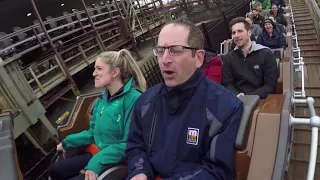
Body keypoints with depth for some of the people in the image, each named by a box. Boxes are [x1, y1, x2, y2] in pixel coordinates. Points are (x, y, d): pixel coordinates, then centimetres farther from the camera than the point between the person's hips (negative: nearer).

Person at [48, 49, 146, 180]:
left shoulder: (133, 99, -22)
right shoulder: (102, 98, 6)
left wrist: (97, 162, -28)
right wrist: (67, 142, 15)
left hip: (119, 161, -8)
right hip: (99, 154, 8)